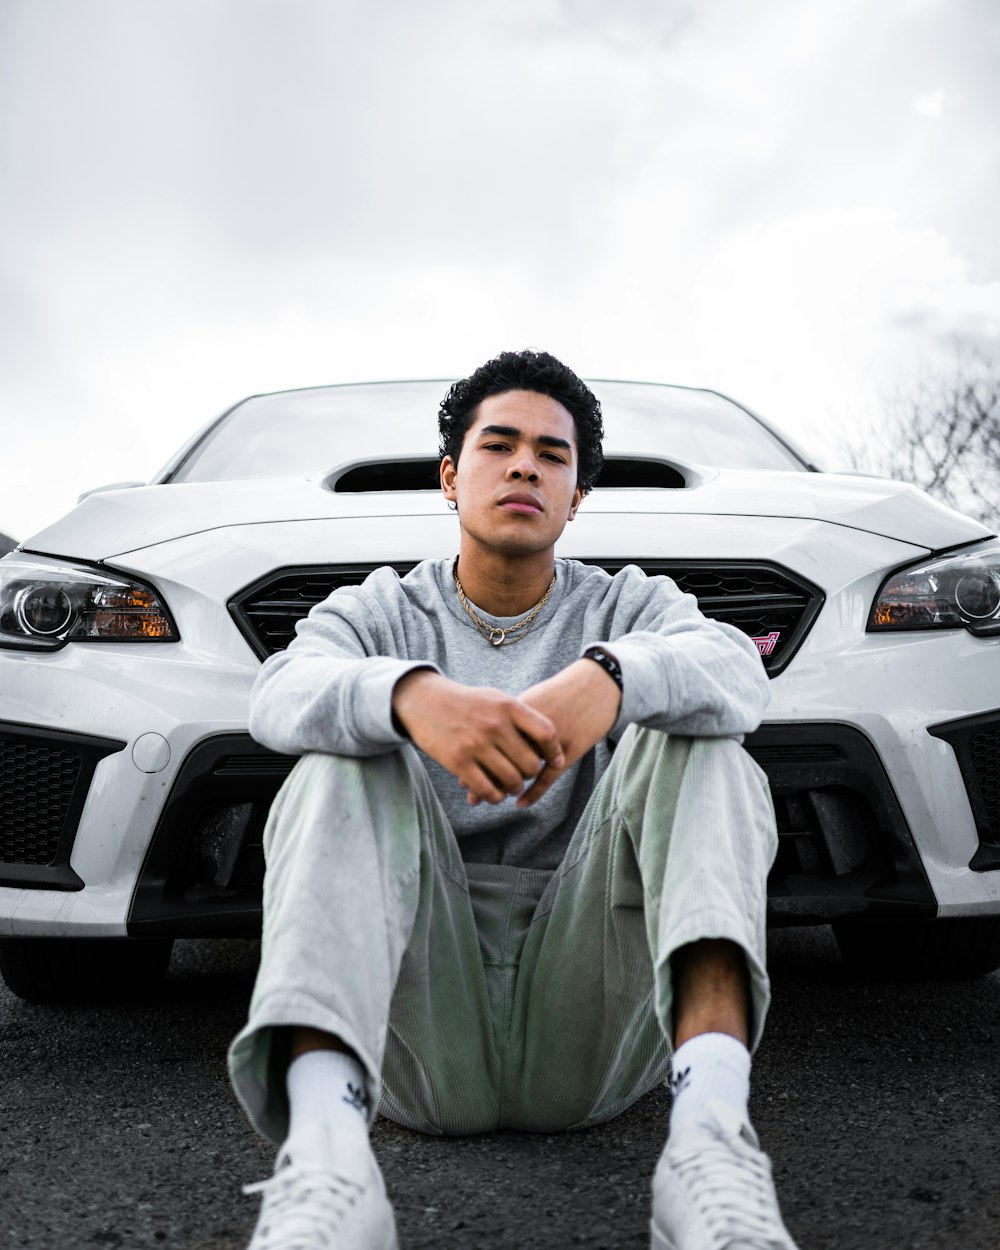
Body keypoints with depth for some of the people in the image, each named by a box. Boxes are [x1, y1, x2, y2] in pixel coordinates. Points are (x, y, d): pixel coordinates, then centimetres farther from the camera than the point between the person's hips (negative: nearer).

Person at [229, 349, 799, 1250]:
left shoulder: (630, 606, 12)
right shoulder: (378, 614, 11)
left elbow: (737, 675, -13)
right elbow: (283, 696, -14)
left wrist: (610, 677, -36)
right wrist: (412, 695, -38)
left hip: (587, 1031, 0)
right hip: (422, 1032, 0)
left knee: (694, 737, -19)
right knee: (348, 762, -23)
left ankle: (713, 1137, -42)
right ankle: (323, 1155, -46)